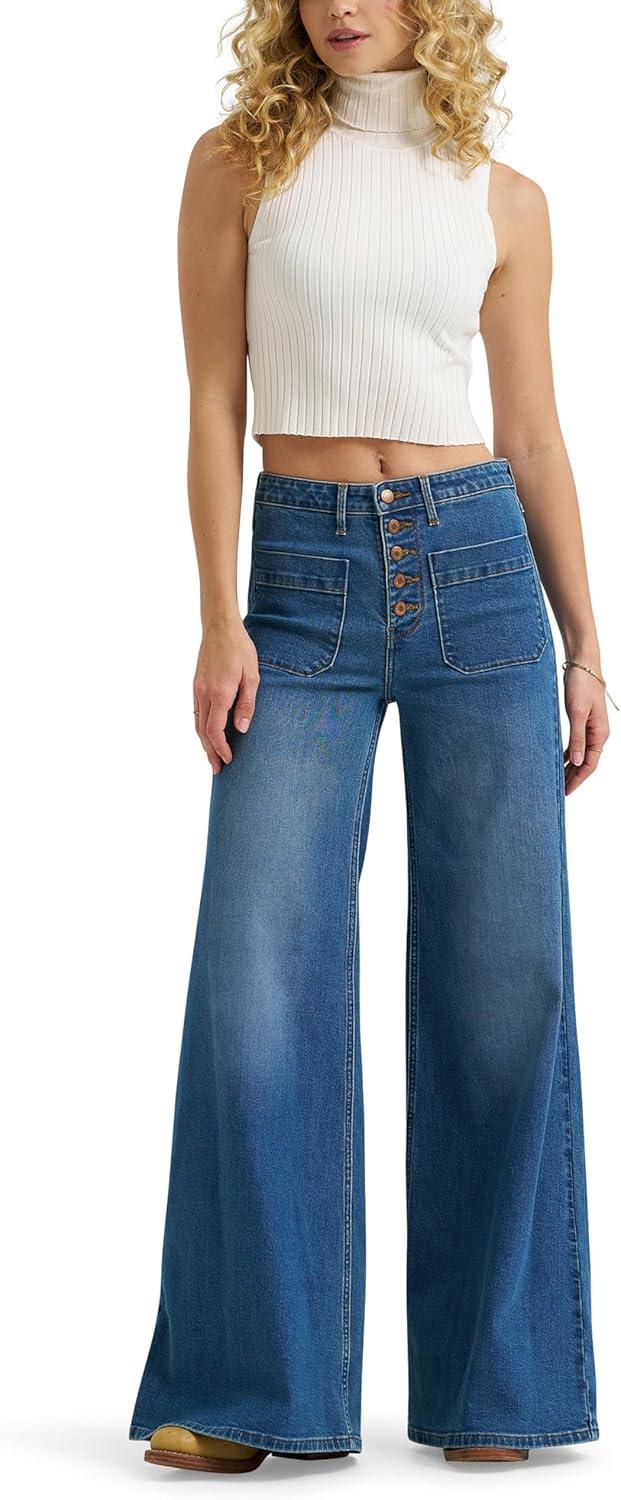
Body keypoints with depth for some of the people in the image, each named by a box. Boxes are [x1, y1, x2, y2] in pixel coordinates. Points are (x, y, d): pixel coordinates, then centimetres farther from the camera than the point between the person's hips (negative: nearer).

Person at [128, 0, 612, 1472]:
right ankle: (251, 1389, 4)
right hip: (304, 575, -1)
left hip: (478, 571, 1)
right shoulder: (241, 164, 6)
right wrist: (220, 618, -8)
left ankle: (492, 1382, 12)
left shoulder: (503, 201, 9)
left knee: (503, 975, 1)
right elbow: (216, 405, 1)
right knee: (257, 974, -7)